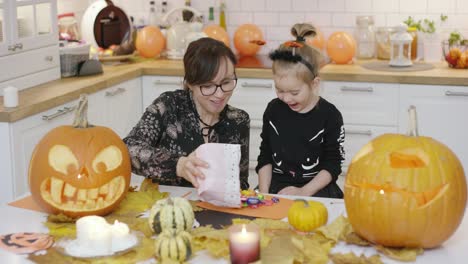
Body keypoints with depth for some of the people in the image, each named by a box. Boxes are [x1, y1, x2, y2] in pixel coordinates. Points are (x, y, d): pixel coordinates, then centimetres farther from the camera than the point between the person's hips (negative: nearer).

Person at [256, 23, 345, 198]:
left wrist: (304, 192, -14)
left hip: (316, 189, -3)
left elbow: (333, 165, -3)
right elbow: (265, 157, 13)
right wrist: (263, 193, 0)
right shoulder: (274, 109, 7)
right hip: (276, 186, 3)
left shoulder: (329, 115, -5)